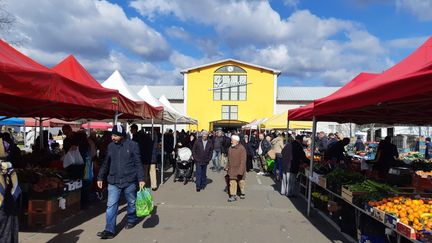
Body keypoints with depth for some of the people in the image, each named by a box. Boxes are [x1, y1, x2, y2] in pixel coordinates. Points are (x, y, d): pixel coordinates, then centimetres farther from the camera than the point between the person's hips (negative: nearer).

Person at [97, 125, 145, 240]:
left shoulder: (132, 145, -8)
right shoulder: (111, 146, 4)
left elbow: (138, 164, -7)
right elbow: (106, 164, 13)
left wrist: (141, 179, -11)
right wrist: (100, 177, 12)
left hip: (129, 181, -3)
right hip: (113, 182, 3)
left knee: (131, 203, 15)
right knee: (111, 206, -1)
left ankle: (132, 220, 39)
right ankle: (109, 230, 6)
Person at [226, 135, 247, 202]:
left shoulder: (242, 149, -16)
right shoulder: (231, 148, 5)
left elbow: (243, 161, -19)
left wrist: (240, 171, -22)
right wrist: (227, 167, 12)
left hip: (239, 170, -5)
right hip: (232, 170, 5)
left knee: (241, 182, 12)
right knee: (232, 183, 1)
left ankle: (242, 193, 32)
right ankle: (233, 195, 8)